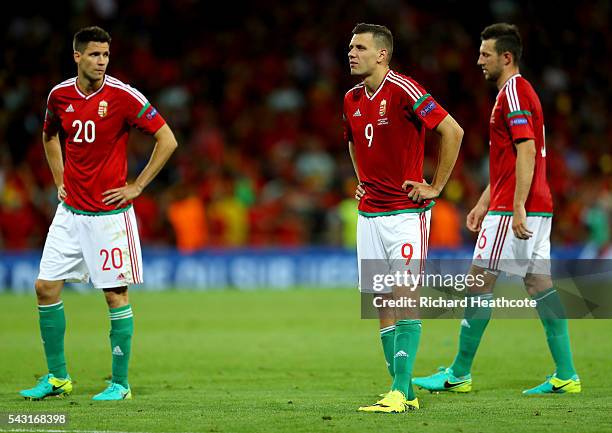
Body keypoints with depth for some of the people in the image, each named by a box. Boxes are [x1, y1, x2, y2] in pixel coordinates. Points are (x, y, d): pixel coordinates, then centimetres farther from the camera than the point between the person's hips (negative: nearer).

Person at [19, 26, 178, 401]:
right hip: (70, 210, 5)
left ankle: (120, 383, 6)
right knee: (47, 287, 3)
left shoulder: (123, 96, -12)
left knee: (116, 295, -3)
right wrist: (59, 180, 14)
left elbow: (168, 140, -9)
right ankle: (58, 377, 14)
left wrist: (137, 187, -9)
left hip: (110, 212, -5)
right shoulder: (60, 95, 3)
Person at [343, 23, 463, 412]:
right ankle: (403, 390, 10)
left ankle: (400, 391, -14)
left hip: (406, 211, -7)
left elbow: (453, 131, -15)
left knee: (405, 296, -12)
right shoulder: (353, 99, 10)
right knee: (381, 302, 5)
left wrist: (436, 187, -12)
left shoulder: (403, 90, -13)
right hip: (369, 212, 7)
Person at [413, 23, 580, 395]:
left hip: (513, 210, -10)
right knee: (540, 283, 6)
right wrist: (484, 203, 26)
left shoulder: (513, 92, -12)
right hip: (538, 208, 10)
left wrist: (517, 208, -25)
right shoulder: (519, 91, 20)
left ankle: (459, 374, 1)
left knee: (481, 280, -4)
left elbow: (526, 151, -21)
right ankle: (566, 376, 2)